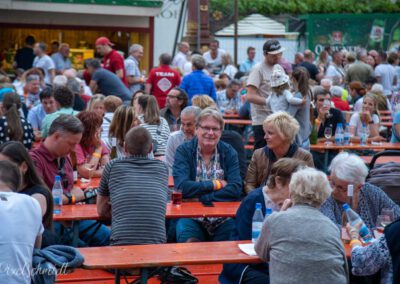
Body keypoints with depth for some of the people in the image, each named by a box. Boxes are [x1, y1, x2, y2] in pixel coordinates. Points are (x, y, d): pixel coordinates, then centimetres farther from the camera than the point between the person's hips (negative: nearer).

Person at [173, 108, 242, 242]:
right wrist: (215, 184, -8)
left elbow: (236, 189, -8)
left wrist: (200, 197, -13)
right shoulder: (183, 151, 0)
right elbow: (182, 187, -15)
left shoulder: (229, 153, 5)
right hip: (191, 217, -2)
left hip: (223, 220, 2)